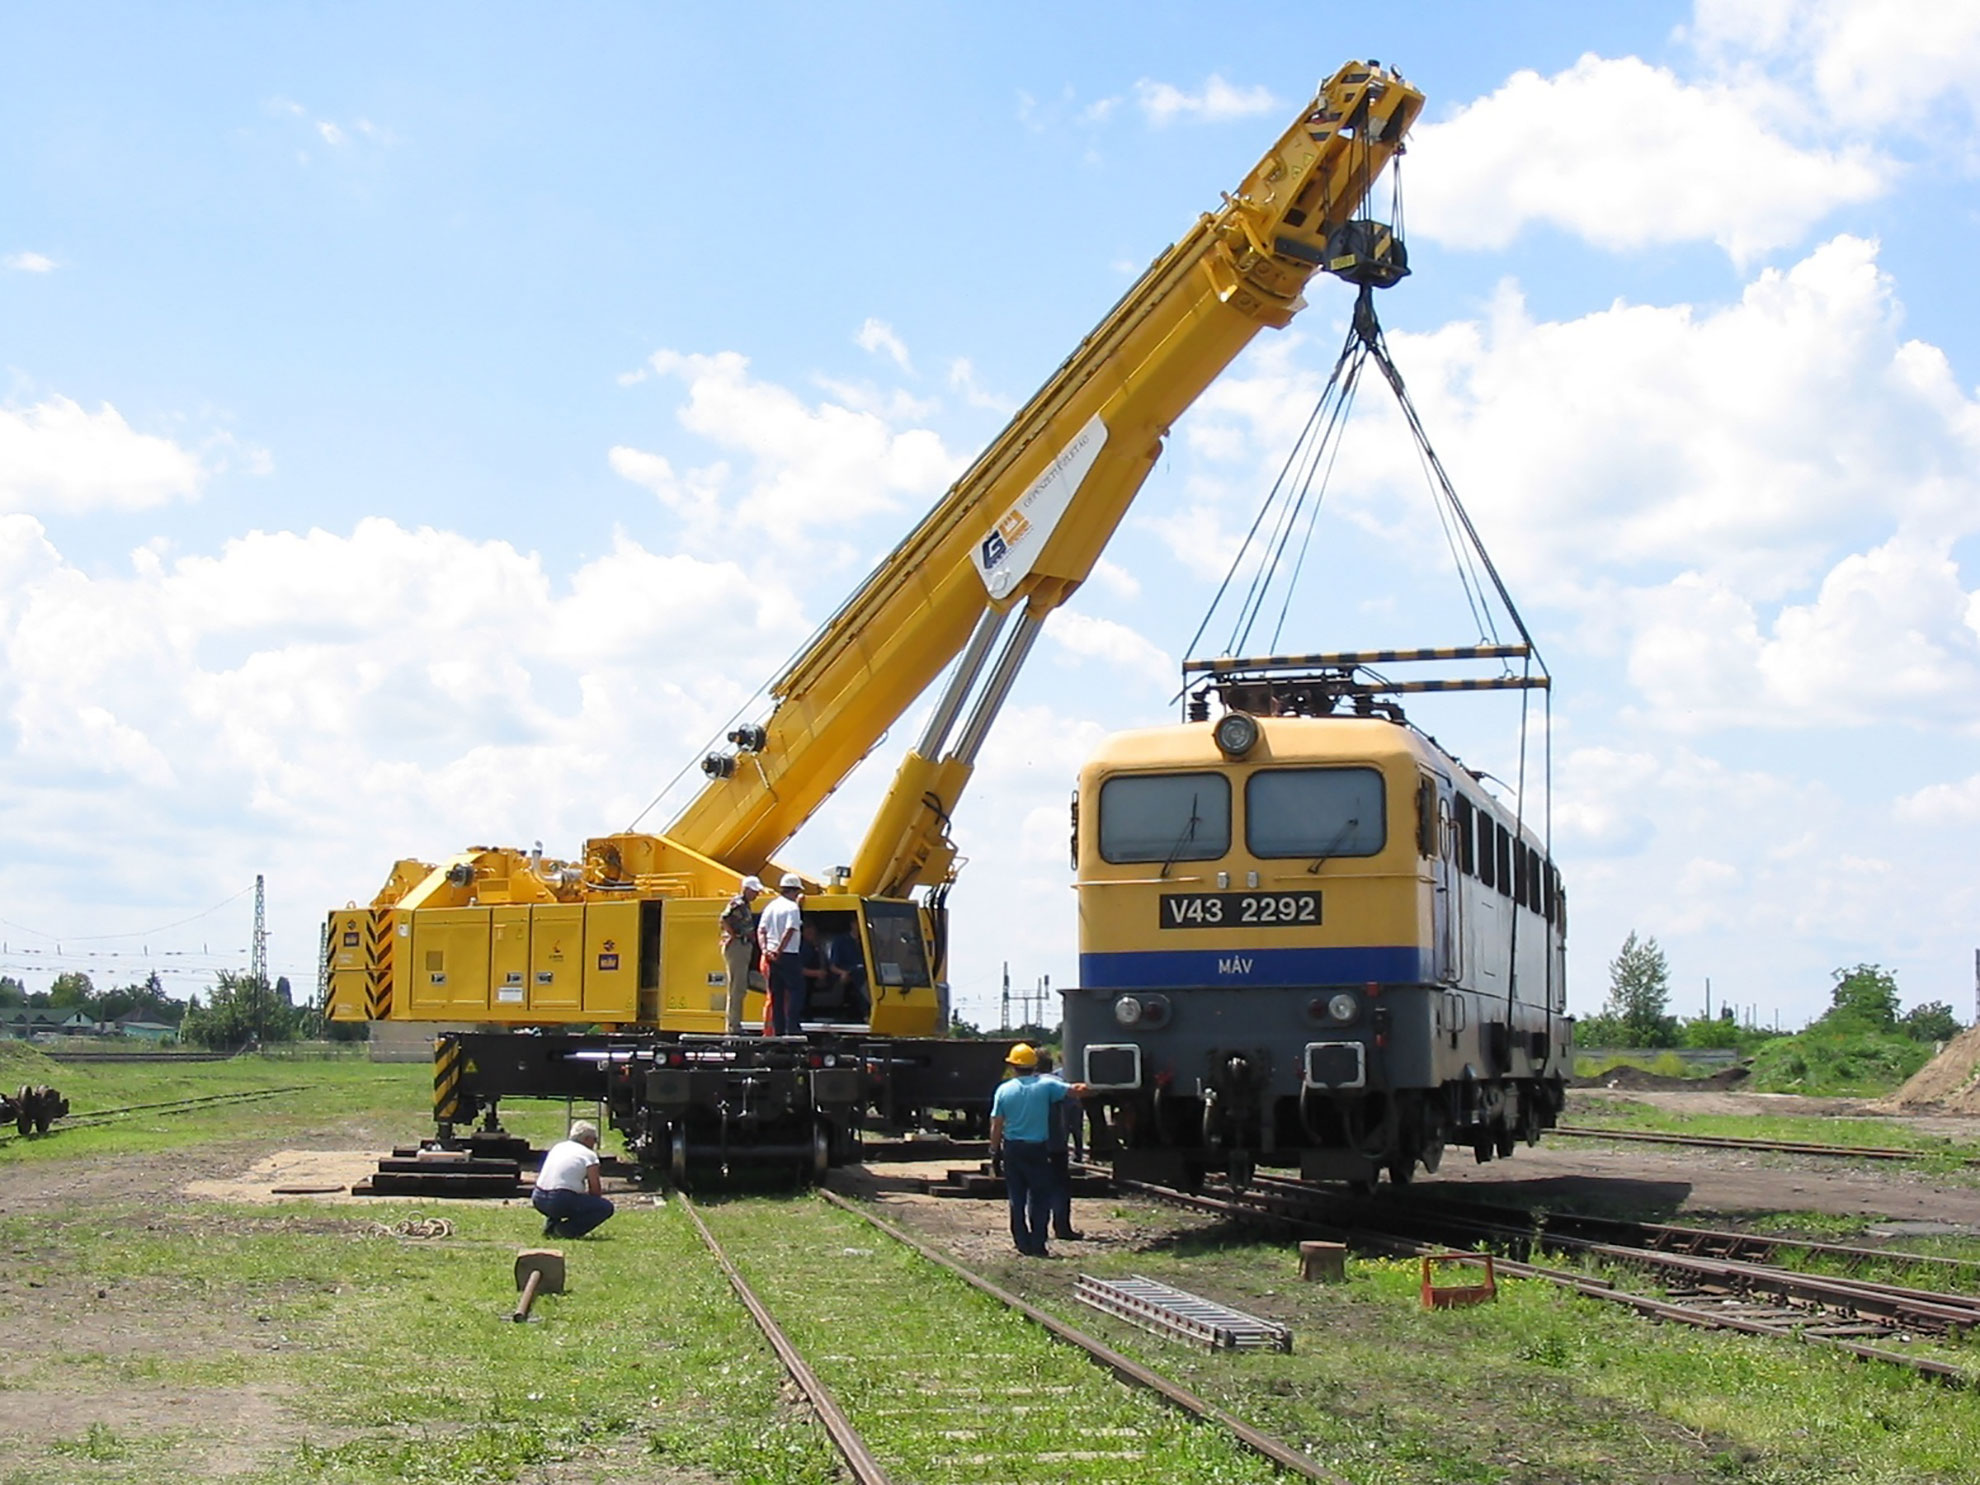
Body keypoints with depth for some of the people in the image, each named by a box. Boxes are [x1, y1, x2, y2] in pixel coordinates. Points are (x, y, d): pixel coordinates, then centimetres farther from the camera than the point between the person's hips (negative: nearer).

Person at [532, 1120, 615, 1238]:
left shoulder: (558, 1147, 22)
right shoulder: (589, 1155, 2)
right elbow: (595, 1191, 0)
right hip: (561, 1201, -8)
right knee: (606, 1207, 2)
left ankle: (550, 1225, 19)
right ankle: (566, 1230, -8)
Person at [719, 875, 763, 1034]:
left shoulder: (746, 905, 18)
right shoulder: (738, 904, -12)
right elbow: (724, 919, -28)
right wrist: (734, 935, -20)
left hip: (744, 947, 10)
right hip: (736, 946, -10)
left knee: (741, 988, 13)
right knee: (736, 988, -9)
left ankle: (735, 1025, 19)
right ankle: (733, 1026, -7)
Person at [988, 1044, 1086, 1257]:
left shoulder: (1004, 1089, -3)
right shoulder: (1045, 1085, -6)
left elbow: (996, 1125, -2)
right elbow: (1074, 1091, -9)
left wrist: (995, 1151, 6)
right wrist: (1083, 1088, 15)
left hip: (1012, 1149, 2)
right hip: (1038, 1149, -2)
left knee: (1017, 1199, 11)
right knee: (1040, 1198, 6)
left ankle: (1023, 1243, 11)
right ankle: (1037, 1245, 0)